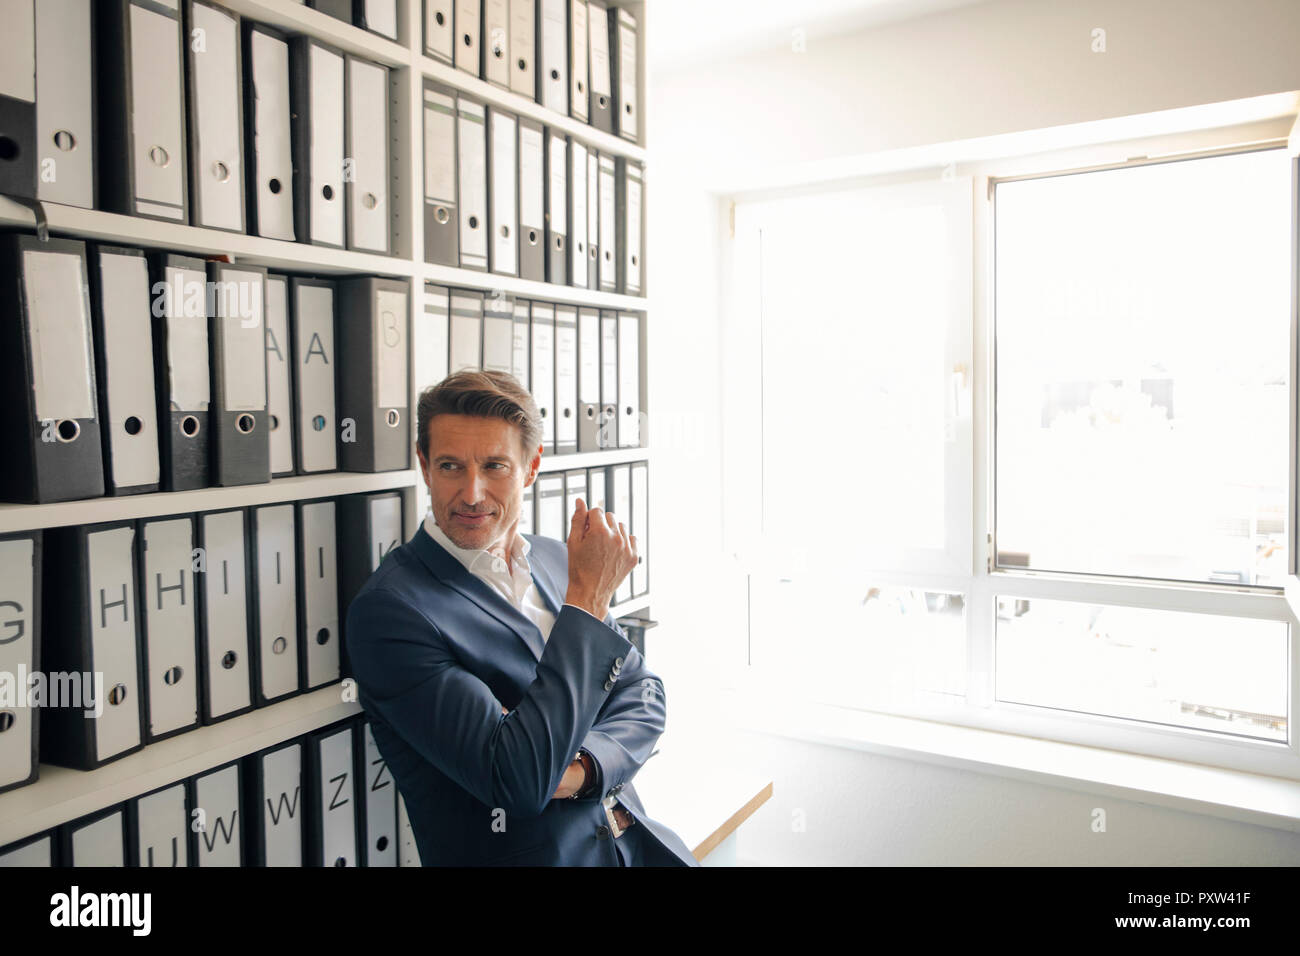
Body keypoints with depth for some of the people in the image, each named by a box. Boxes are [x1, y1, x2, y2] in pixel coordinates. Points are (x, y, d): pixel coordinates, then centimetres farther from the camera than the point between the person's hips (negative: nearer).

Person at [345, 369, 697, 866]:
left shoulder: (556, 559, 6)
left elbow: (643, 695, 8)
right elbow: (520, 783, -18)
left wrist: (580, 767, -11)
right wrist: (587, 600, -18)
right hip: (531, 854, -5)